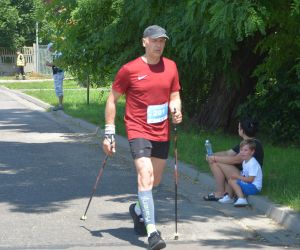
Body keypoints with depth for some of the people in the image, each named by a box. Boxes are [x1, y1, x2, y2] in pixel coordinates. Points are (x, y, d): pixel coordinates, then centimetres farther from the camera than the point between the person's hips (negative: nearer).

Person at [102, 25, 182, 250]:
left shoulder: (170, 67, 4)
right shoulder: (129, 70, -9)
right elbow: (112, 99, -1)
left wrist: (176, 110, -9)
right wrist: (109, 133, -3)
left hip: (162, 133, 5)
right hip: (139, 132, -5)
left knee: (155, 180, 15)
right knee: (145, 176, -19)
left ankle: (138, 210, 44)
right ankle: (152, 231, -23)